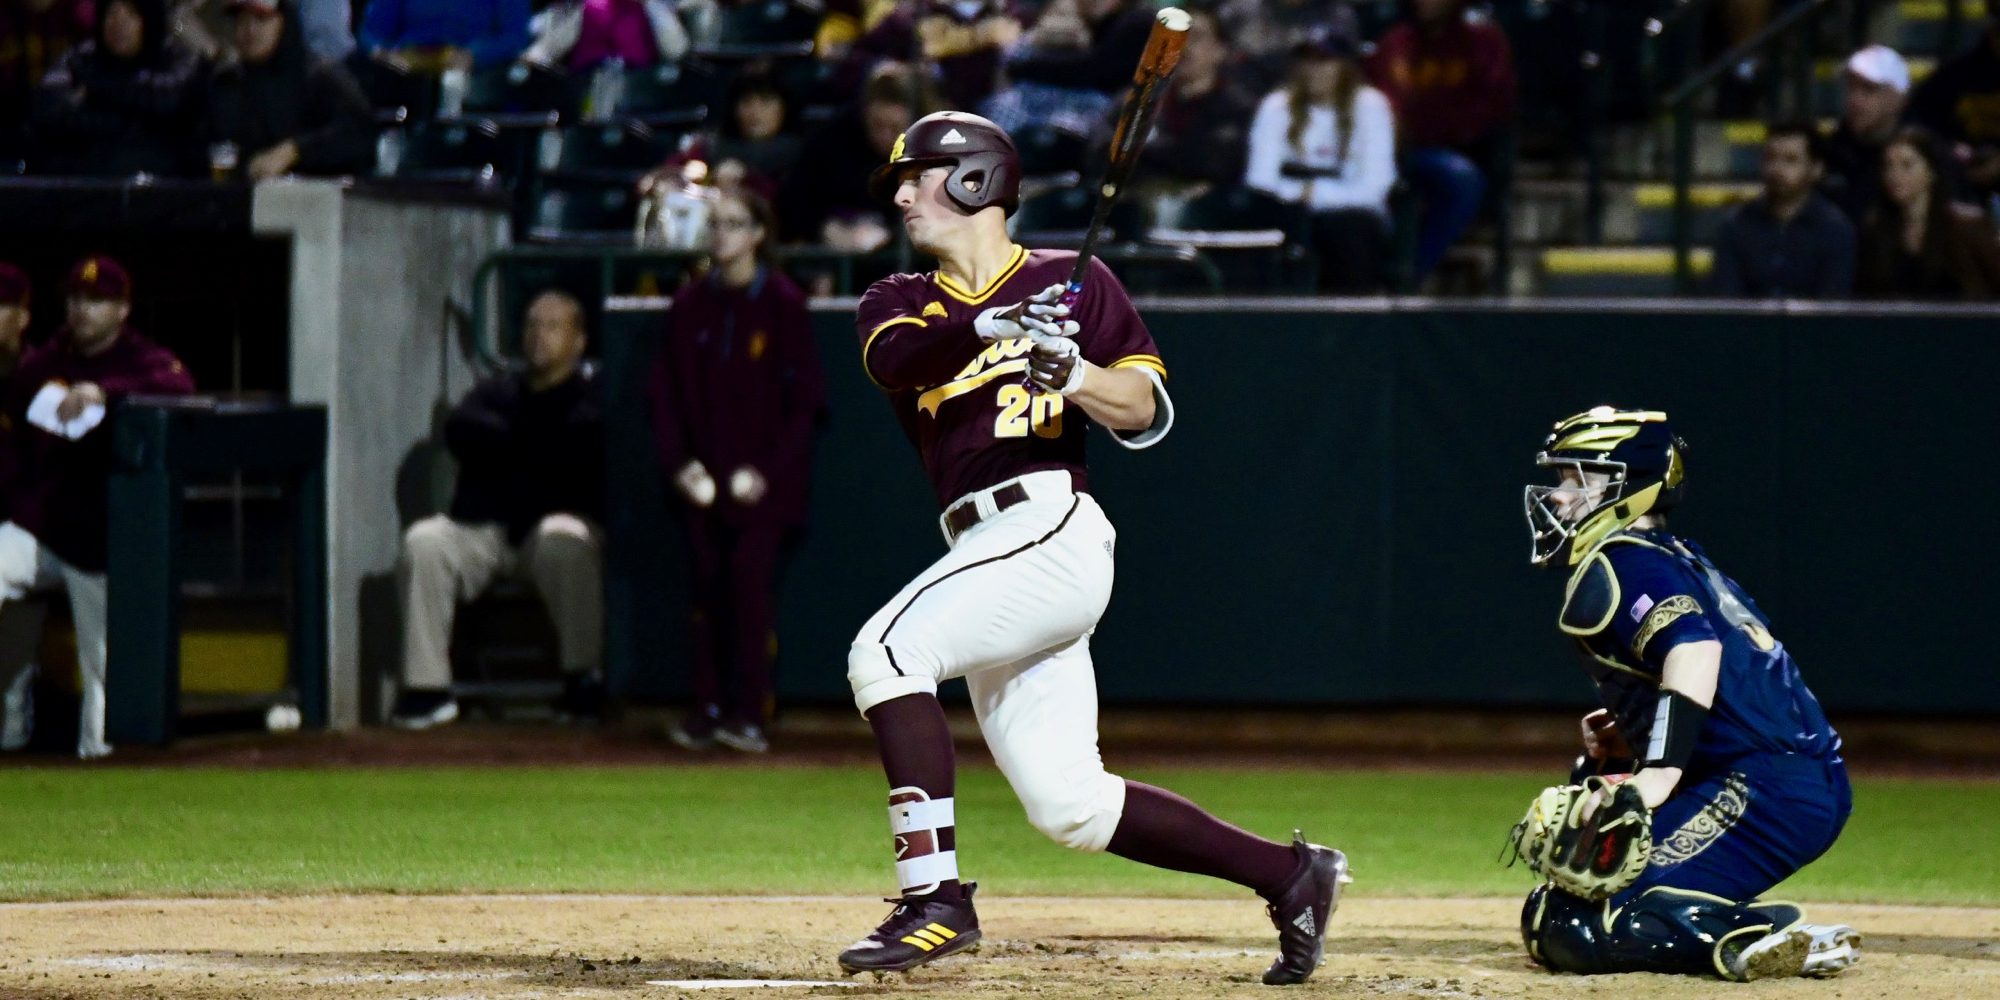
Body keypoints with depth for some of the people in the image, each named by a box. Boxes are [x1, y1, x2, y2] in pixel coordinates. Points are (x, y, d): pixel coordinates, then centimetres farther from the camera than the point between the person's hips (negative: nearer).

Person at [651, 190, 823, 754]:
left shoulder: (782, 304, -2)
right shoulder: (691, 305, 8)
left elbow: (804, 397, -2)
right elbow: (666, 391, 12)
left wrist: (770, 469, -10)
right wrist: (678, 461, -1)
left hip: (761, 480, -3)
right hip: (703, 482, 4)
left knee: (751, 581, -11)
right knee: (709, 588, 3)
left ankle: (750, 713, -8)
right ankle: (707, 708, 7)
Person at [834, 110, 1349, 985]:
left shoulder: (1071, 281, 9)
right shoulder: (899, 303, 19)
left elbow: (1147, 411, 2)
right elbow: (895, 360, -6)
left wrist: (1070, 369, -17)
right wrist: (988, 328, -23)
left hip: (1051, 527, -6)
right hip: (990, 550, 6)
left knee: (887, 650, -25)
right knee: (1068, 805, 4)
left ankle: (934, 897, -27)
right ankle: (1289, 874, 16)